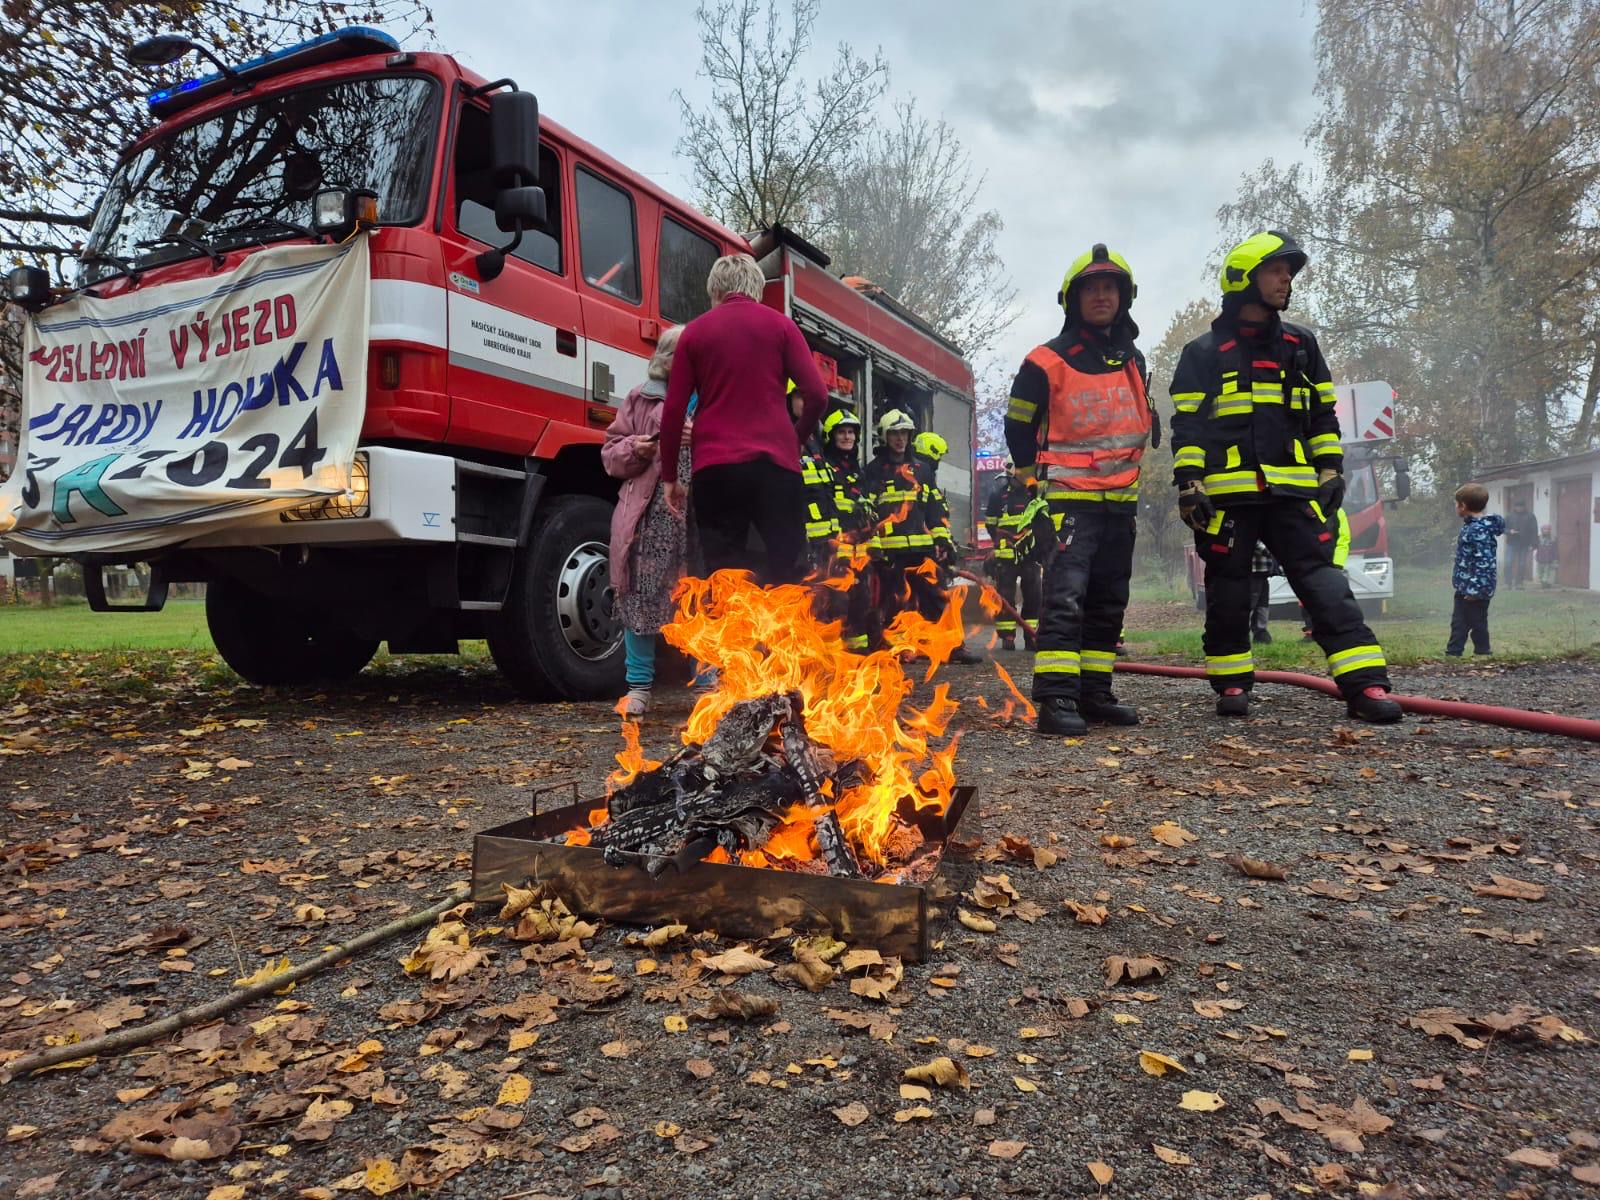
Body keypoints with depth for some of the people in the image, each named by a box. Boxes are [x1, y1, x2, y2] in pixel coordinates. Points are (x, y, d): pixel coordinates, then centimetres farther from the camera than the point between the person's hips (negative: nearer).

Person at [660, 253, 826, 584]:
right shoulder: (780, 324, 8)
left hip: (714, 468, 1)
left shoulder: (695, 331, 10)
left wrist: (670, 476, 15)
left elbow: (674, 410, 8)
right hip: (775, 463, -1)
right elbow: (816, 395, 1)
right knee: (789, 575, 1)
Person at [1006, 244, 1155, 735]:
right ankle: (1055, 699, -19)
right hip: (1071, 498, -7)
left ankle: (1094, 693, 18)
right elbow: (1018, 427, 1)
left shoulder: (1134, 360, 11)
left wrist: (1134, 461, 19)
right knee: (1065, 596, -18)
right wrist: (1035, 475, 5)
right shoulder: (1048, 361, -7)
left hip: (1122, 499, 7)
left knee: (1108, 602, 9)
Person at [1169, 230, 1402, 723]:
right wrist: (1188, 483, -10)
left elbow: (1322, 414, 20)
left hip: (1291, 489, 3)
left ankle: (1364, 684, -8)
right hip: (1227, 492, -3)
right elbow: (1188, 424, -2)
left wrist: (1330, 470, 12)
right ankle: (1231, 684, 16)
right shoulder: (1203, 352, 3)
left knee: (1325, 584, -5)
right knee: (1228, 593, 4)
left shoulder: (1301, 345, 15)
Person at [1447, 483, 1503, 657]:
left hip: (1476, 591, -9)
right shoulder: (1470, 526, 8)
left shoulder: (1479, 531, -22)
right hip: (1464, 587, 9)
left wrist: (1476, 589, -26)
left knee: (1477, 623, 2)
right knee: (1458, 623, 13)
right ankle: (1453, 653, 19)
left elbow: (1484, 562, -26)